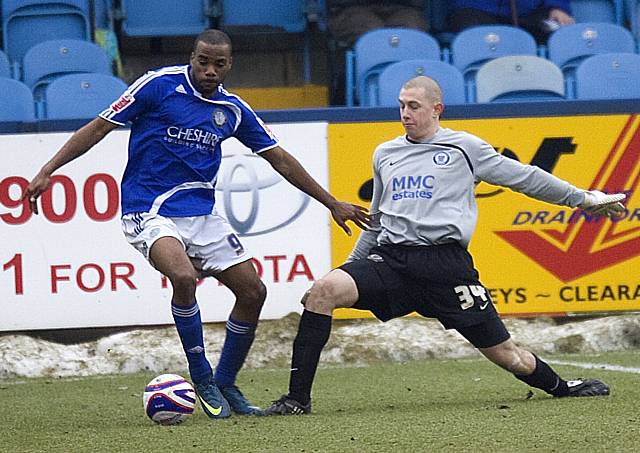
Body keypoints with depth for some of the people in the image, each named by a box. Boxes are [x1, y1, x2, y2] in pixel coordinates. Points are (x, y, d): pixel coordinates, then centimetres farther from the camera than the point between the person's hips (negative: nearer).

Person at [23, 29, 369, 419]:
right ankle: (202, 378, -12)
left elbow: (280, 159, 15)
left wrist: (333, 204, 18)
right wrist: (48, 171, -14)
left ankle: (225, 384, 19)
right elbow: (100, 127, -6)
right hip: (150, 212, -6)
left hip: (203, 213, 6)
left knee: (253, 291, 0)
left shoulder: (232, 109, 6)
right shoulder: (159, 86, -9)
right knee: (184, 277, -31)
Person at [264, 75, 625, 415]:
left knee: (503, 351, -1)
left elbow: (524, 177, 12)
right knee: (324, 290, -23)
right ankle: (298, 397, -20)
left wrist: (583, 198, 14)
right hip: (390, 259, 3)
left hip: (445, 263, -3)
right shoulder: (385, 155, 19)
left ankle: (559, 386, 29)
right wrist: (351, 264, 29)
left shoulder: (464, 148, 6)